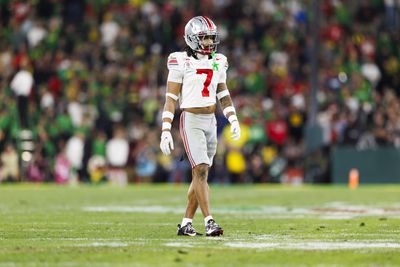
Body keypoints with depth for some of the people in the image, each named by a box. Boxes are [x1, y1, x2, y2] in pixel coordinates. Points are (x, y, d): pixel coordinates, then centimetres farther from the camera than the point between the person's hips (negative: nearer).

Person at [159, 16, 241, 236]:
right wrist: (166, 131, -11)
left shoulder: (218, 62, 10)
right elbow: (171, 99, -6)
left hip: (210, 121, 6)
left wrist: (234, 120, 5)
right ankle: (209, 222, -18)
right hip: (191, 121, -6)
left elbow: (223, 95, 17)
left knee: (200, 174, 7)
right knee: (201, 170, -15)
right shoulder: (181, 62, -7)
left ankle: (186, 224, 14)